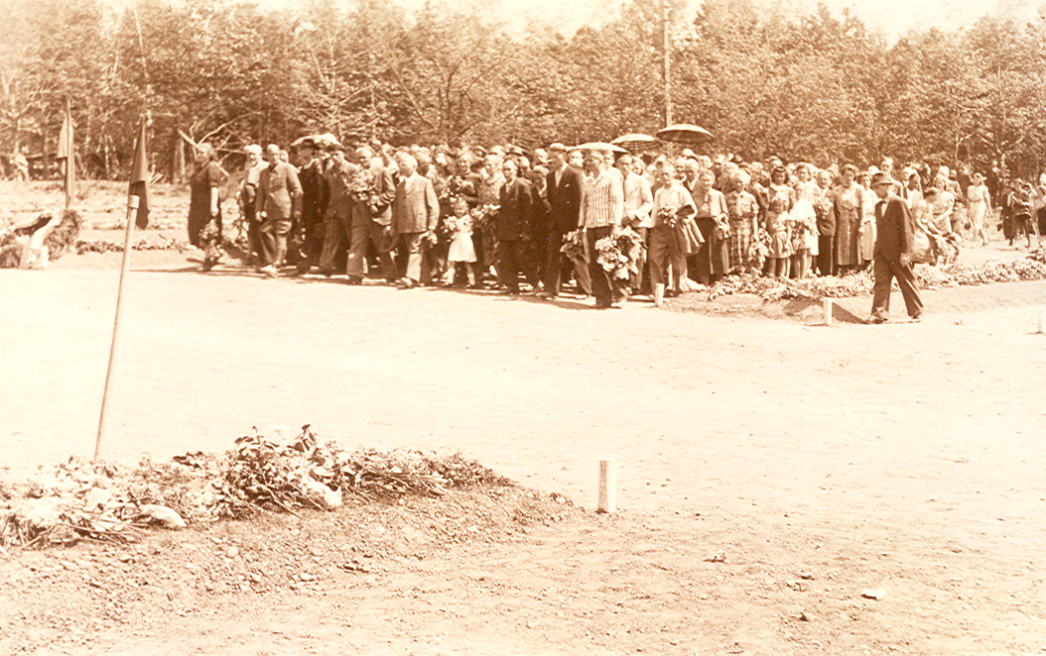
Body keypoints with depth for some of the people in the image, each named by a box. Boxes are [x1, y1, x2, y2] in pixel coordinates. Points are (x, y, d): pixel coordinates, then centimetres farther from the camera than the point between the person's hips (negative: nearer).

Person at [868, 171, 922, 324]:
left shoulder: (899, 203, -9)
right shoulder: (878, 206, 14)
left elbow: (907, 229, -12)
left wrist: (905, 252, -15)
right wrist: (875, 253, 13)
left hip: (897, 252, -6)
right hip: (882, 253, 6)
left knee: (907, 282, 4)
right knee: (881, 281, -3)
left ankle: (916, 313, 15)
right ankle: (879, 313, -4)